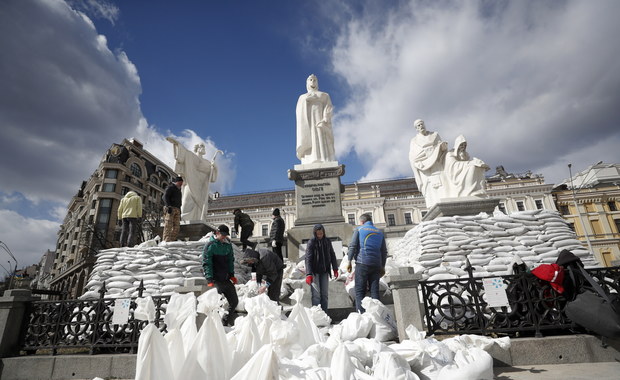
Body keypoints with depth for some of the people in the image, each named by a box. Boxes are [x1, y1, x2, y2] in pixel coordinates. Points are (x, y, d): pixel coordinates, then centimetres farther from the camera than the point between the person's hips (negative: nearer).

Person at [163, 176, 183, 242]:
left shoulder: (179, 190, 27)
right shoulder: (170, 187, 1)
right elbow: (165, 197, -11)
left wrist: (179, 212, 23)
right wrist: (168, 206, -22)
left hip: (177, 209, 8)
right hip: (170, 209, -8)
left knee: (177, 226, 0)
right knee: (168, 225, -13)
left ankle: (173, 240, 2)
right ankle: (166, 241, -17)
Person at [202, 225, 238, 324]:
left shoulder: (228, 244, 10)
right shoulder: (210, 245, -8)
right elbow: (206, 263, -12)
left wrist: (232, 274, 9)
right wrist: (210, 279, -20)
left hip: (226, 279, 7)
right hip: (215, 279, -6)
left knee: (234, 301, 11)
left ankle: (228, 322, 28)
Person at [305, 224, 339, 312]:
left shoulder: (327, 241, 3)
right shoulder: (311, 242, -11)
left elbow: (332, 255, 14)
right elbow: (308, 259, -17)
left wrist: (335, 268, 15)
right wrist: (308, 274, -25)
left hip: (325, 271, 5)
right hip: (315, 272, -4)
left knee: (325, 294, 8)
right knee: (316, 295, -8)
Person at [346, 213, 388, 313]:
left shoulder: (359, 230, 5)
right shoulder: (379, 232, 18)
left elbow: (352, 246, -5)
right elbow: (384, 251, 17)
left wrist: (349, 261, -2)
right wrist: (382, 266, 21)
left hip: (362, 263, -4)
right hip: (376, 264, 4)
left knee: (360, 291, -2)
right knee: (374, 290, 7)